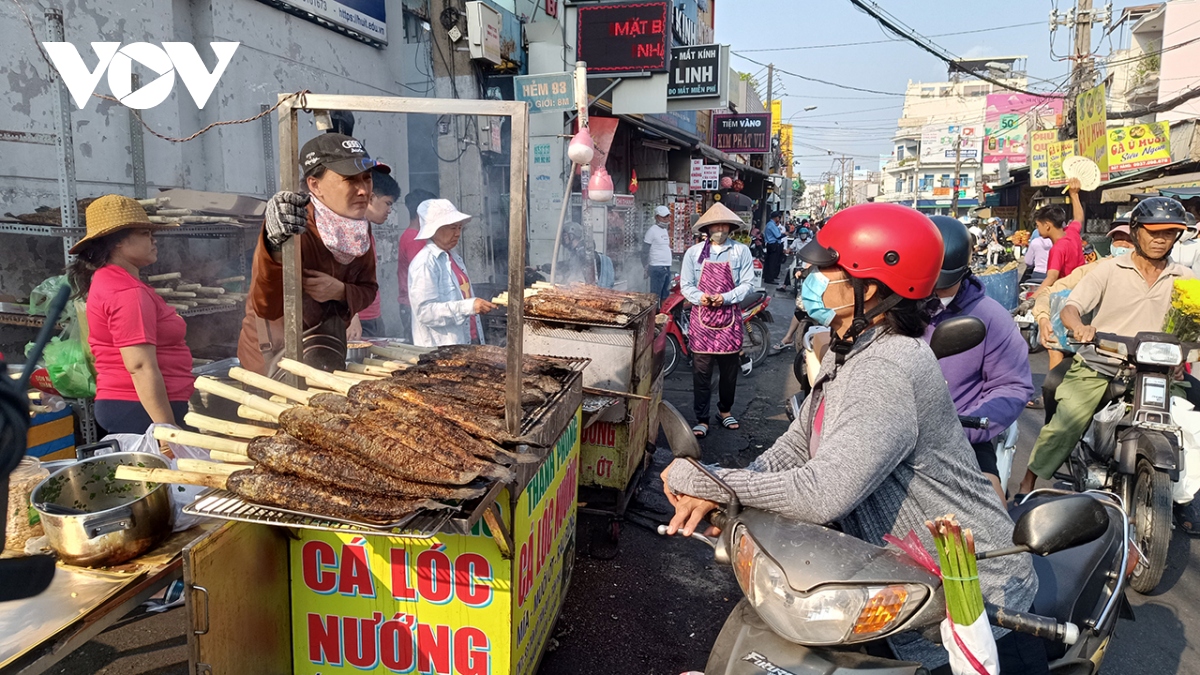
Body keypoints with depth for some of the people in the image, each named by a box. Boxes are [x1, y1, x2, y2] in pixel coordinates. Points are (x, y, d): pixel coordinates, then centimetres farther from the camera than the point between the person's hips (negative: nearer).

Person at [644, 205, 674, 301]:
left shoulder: (665, 230, 17)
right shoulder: (652, 230, -8)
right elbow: (645, 251, -9)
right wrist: (646, 267, -10)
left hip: (667, 267, 9)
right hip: (657, 268, -9)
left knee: (665, 296, 12)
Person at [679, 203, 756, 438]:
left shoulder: (741, 251, 3)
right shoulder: (694, 253, 5)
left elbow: (747, 283, -1)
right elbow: (685, 285, 5)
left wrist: (726, 298, -15)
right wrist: (699, 297, -15)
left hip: (729, 317, 1)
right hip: (701, 317, 0)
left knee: (729, 369, 11)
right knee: (701, 372, 0)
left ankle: (725, 410, 32)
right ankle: (701, 419, 9)